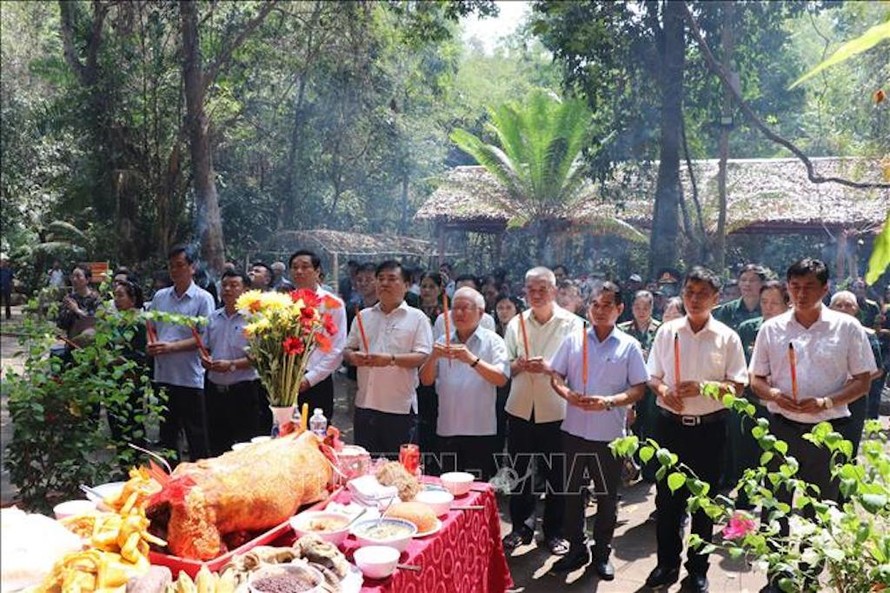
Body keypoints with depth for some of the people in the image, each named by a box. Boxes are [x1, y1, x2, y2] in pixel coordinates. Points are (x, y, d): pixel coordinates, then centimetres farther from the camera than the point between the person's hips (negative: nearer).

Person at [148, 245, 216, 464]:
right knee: (167, 432, 16)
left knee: (196, 436, 2)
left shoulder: (203, 298, -5)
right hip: (163, 374, 6)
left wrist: (171, 347, -20)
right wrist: (152, 345, -3)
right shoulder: (160, 296, 11)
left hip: (190, 377, -5)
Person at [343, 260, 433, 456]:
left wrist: (391, 359, -23)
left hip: (401, 407, -4)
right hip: (365, 403, 4)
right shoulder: (364, 316, 13)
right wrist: (352, 357, -9)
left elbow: (423, 357, -9)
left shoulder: (417, 318, 0)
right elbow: (348, 349, 15)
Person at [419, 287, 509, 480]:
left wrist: (473, 360, -27)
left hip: (481, 430, -4)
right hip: (447, 429, 4)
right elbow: (426, 380, 6)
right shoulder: (443, 342, 11)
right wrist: (433, 357, -14)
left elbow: (501, 379, -14)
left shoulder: (492, 341, 0)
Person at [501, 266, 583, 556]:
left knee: (557, 474, 8)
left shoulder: (572, 323, -3)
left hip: (556, 410, -3)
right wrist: (518, 365, -12)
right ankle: (521, 527, 28)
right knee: (519, 471, 11)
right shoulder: (516, 323, 7)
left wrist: (548, 367, -20)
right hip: (520, 408, 3)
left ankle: (554, 531, 24)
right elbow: (505, 367, 10)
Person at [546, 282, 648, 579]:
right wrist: (568, 394, -16)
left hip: (610, 434, -1)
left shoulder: (629, 346, -2)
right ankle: (576, 549, 28)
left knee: (607, 497, 11)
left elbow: (638, 389, -4)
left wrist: (609, 402, -20)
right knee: (572, 492, 12)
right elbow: (556, 376, 5)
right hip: (574, 430, 2)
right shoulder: (573, 340, 3)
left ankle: (602, 553, 28)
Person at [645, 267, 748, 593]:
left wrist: (703, 387, -20)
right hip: (671, 424, 2)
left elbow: (737, 386, -4)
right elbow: (653, 377, 9)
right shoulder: (667, 331, 2)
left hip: (709, 428, -1)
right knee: (667, 497, 10)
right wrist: (663, 390, -13)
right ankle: (667, 563, 27)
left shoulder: (727, 337, -3)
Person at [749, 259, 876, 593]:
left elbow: (862, 381, -2)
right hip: (782, 427, 1)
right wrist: (774, 395, -14)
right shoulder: (772, 328, 2)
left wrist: (825, 402, -17)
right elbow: (756, 379, 7)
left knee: (820, 510, 10)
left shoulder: (847, 327, -3)